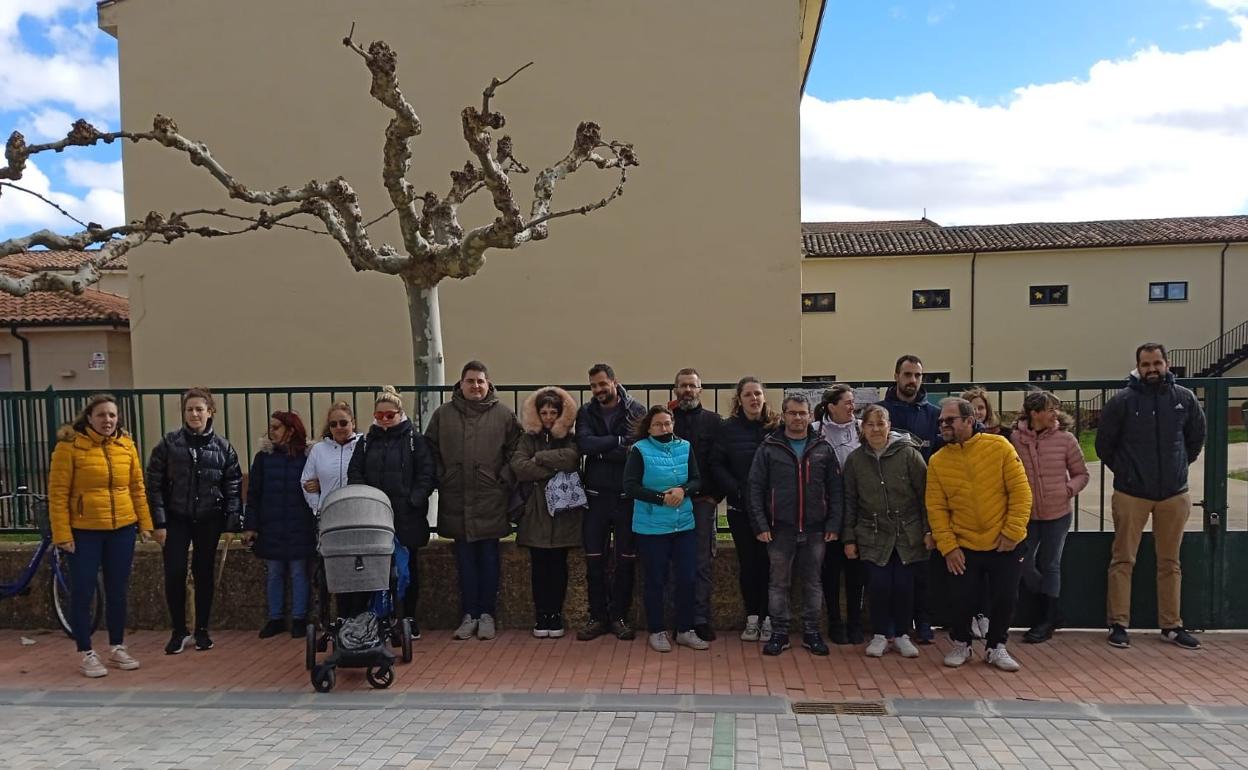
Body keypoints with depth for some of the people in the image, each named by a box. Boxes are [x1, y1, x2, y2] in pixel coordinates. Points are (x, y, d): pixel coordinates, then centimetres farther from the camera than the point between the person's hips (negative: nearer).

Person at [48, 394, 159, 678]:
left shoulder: (126, 444, 3)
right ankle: (86, 654, 17)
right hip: (84, 531, -3)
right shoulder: (69, 446, -8)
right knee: (83, 592, 4)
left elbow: (137, 487, 8)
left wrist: (145, 523, 5)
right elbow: (58, 493, -8)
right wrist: (62, 533, -12)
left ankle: (117, 648, 25)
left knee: (117, 591, 12)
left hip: (122, 529, 4)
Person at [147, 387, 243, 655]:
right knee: (174, 574, -5)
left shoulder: (223, 447, -1)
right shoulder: (169, 443, -3)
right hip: (177, 519, -1)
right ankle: (179, 631, 12)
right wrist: (159, 522, -8)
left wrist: (233, 522, -5)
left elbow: (233, 488, 1)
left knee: (204, 573, 9)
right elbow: (154, 484, -3)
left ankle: (201, 630, 21)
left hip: (209, 520, 1)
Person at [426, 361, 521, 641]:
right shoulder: (443, 414, 5)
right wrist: (441, 480, 1)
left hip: (491, 501, -1)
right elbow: (431, 452, 10)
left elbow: (515, 452, 2)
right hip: (456, 501, 2)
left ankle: (487, 614, 17)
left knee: (489, 558, 6)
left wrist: (504, 481, -5)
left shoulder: (504, 414, 0)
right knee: (465, 560, 8)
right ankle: (469, 615, 18)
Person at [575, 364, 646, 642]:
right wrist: (618, 441, -16)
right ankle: (598, 617, 19)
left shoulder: (636, 411, -3)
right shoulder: (586, 412, 4)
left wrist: (600, 450, -15)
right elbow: (584, 444, -14)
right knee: (594, 561, 6)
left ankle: (619, 616, 20)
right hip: (596, 496, 2)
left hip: (627, 496, -2)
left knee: (626, 561, 6)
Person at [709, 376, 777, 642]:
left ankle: (767, 618, 15)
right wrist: (737, 490, -12)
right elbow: (717, 466, -2)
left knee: (768, 561, 3)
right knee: (747, 562, 9)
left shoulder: (777, 426, -1)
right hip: (740, 508, 1)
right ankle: (752, 617, 20)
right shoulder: (728, 428, 0)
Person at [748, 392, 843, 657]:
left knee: (813, 583, 11)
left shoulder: (824, 449, 5)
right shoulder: (769, 448, -1)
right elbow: (755, 488, -2)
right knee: (779, 583, 7)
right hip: (780, 529, -1)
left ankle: (811, 632, 24)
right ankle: (779, 633, 19)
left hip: (815, 530, 2)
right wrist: (760, 525, -9)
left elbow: (836, 489, 5)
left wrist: (834, 524, -2)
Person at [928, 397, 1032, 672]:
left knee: (1006, 598, 7)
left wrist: (1013, 532, -12)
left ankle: (996, 647, 30)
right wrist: (948, 546, -9)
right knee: (963, 600, 5)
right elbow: (936, 507, -3)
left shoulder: (999, 447, -8)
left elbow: (1021, 491, -8)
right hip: (963, 547, 1)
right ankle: (961, 645, 30)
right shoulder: (937, 461, -4)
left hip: (1004, 545, 0)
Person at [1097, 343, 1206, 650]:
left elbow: (1197, 436, 15)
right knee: (1123, 561, 3)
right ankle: (1119, 624, 11)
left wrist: (1180, 465, 13)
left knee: (1170, 563, 12)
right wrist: (1123, 470, 6)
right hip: (1131, 494, -3)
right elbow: (1104, 443, 1)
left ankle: (1172, 625, 23)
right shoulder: (1122, 401, -9)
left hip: (1174, 494, 3)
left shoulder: (1185, 398, -1)